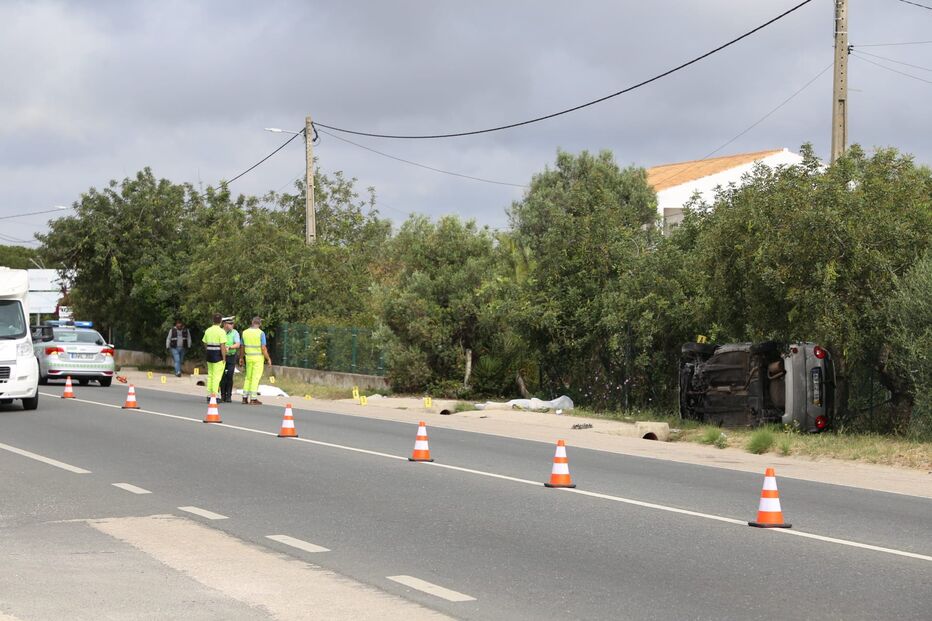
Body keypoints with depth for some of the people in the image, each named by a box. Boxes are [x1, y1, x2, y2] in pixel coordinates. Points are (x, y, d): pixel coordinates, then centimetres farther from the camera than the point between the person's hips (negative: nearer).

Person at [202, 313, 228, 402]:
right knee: (217, 376, -4)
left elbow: (205, 344, 11)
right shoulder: (221, 331, -13)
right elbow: (222, 346, -17)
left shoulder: (208, 331, 7)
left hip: (209, 355, 7)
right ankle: (214, 395, -5)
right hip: (218, 356, -6)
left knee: (210, 375, 14)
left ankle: (209, 395, 15)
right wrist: (224, 358, -12)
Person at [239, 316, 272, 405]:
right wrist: (268, 359, -6)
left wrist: (241, 358, 22)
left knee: (248, 377, 14)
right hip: (258, 358, -4)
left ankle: (245, 398, 12)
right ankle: (253, 399, -3)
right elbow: (263, 348, -14)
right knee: (255, 378, -2)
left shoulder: (245, 332, 3)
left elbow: (242, 347, 9)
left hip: (248, 357, 4)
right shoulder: (261, 333, -11)